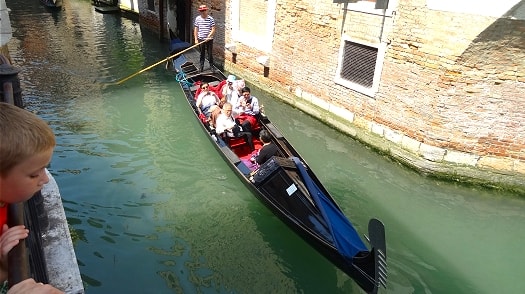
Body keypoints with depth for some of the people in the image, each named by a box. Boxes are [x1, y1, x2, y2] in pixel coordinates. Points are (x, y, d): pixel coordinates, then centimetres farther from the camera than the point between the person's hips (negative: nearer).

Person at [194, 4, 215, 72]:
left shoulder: (211, 19, -7)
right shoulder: (197, 19, -1)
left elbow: (213, 29, -10)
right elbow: (195, 29, 3)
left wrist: (209, 36, -23)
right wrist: (196, 39, -2)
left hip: (209, 39, -2)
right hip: (201, 39, 2)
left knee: (210, 53, 4)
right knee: (202, 54, 11)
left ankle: (211, 65, 19)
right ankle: (201, 66, 21)